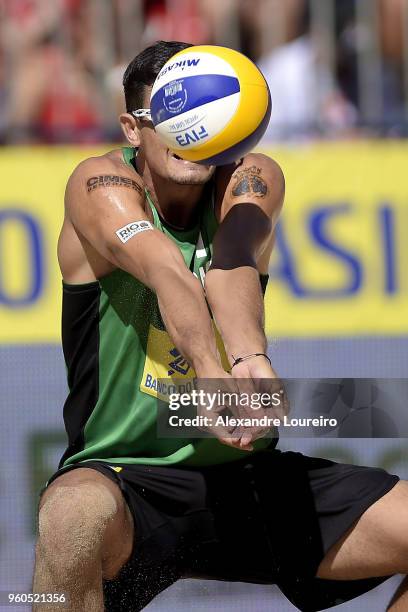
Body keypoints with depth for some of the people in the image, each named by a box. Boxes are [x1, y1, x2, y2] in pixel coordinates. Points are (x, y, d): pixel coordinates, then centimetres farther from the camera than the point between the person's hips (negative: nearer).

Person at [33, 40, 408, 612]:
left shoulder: (254, 179, 2)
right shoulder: (101, 183, -7)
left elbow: (232, 263, -21)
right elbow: (168, 273, -28)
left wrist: (250, 356, -44)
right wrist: (213, 377, -47)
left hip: (250, 475, 4)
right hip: (126, 476, -4)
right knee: (75, 514, -40)